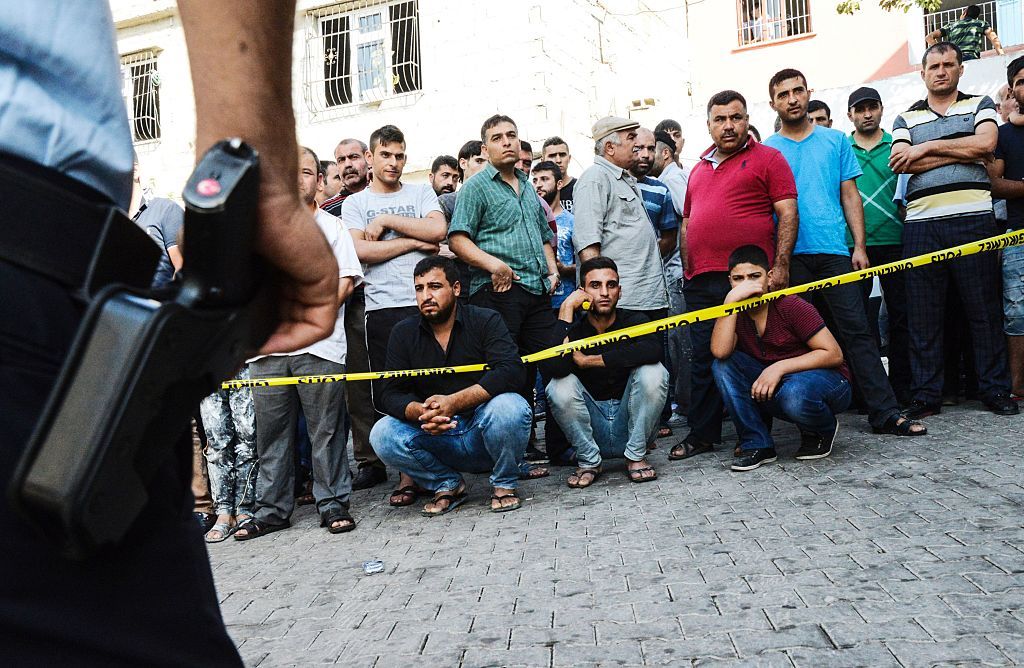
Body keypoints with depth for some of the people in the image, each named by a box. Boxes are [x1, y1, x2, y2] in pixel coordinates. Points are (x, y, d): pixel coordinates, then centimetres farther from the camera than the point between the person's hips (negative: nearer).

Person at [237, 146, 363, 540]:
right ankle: (271, 509, 15)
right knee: (270, 432, 6)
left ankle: (334, 504, 7)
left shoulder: (331, 225, 12)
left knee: (326, 430, -1)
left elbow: (346, 279, 2)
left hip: (319, 346, -3)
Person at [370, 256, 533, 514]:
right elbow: (390, 394, -4)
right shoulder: (403, 333, 3)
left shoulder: (486, 321, -6)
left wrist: (454, 402, -32)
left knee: (508, 406, -34)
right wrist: (421, 412, -27)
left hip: (486, 437, -3)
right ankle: (447, 484, 2)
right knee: (382, 434, -21)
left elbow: (512, 372, -22)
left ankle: (505, 484, -5)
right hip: (434, 437, 3)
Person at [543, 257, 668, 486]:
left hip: (630, 424, 0)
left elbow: (652, 350, -32)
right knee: (560, 385, -25)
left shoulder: (634, 321, -6)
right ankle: (589, 461, -5)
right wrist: (567, 309, -20)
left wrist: (588, 360, -25)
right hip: (590, 429, 0)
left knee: (653, 371, -24)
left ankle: (636, 456, -6)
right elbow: (553, 367, -28)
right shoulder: (573, 330, -5)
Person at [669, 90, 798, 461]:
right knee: (704, 359, 9)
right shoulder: (699, 168, 20)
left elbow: (787, 213, -3)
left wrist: (780, 264, -12)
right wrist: (687, 270, 16)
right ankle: (701, 435, 18)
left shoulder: (767, 159, 3)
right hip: (701, 281, 5)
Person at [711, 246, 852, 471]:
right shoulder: (736, 313, -3)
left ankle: (823, 430, -1)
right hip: (772, 386, 5)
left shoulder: (791, 306, -17)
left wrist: (780, 366, -25)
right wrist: (731, 300, -26)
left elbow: (834, 354, -17)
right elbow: (720, 352, -24)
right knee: (723, 365, -17)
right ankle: (757, 444, -11)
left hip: (828, 380, -4)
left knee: (794, 394, -39)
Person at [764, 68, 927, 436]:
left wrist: (860, 246, 1)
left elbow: (850, 195, 10)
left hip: (834, 251, 0)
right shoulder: (766, 150, 9)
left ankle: (885, 413, 0)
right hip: (789, 255, 0)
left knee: (857, 331, -2)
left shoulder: (835, 140, 12)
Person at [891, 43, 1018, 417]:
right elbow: (902, 164, -3)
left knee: (984, 309, 2)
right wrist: (963, 151, -5)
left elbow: (986, 142, -6)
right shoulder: (906, 119, 16)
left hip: (972, 219, -1)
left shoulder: (980, 105, 15)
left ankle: (995, 390, 11)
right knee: (922, 314, 1)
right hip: (921, 224, 1)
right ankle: (925, 395, 7)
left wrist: (927, 147, -4)